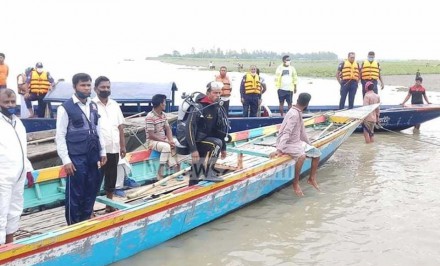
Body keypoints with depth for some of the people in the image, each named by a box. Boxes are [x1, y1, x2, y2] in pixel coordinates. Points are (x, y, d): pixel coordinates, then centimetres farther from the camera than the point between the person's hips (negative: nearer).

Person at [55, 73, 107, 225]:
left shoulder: (94, 106, 10)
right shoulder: (66, 108, -8)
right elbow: (60, 136, -9)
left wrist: (102, 152, 13)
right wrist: (66, 160, -13)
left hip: (93, 157, 6)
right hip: (76, 158, -6)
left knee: (91, 191, 13)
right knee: (75, 194, 3)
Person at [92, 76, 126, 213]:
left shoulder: (114, 104, 10)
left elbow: (120, 127, 13)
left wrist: (123, 146, 11)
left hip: (114, 149, 6)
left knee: (111, 178, 14)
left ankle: (109, 205, 26)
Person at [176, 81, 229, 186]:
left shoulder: (217, 108, 4)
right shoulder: (198, 107, -22)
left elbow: (220, 129, 11)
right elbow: (189, 128, -28)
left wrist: (223, 148, 11)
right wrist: (193, 149, -32)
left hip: (201, 138, 9)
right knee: (216, 143, -20)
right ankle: (207, 173, -16)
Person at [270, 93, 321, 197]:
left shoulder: (298, 113, 9)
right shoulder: (294, 114, -21)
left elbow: (302, 131, 19)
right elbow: (286, 133, -29)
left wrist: (309, 145, 20)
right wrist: (279, 150, -36)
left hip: (297, 142, 10)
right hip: (288, 143, -10)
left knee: (316, 153, 5)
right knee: (302, 156, -35)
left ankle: (312, 178, 19)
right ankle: (296, 183, -19)